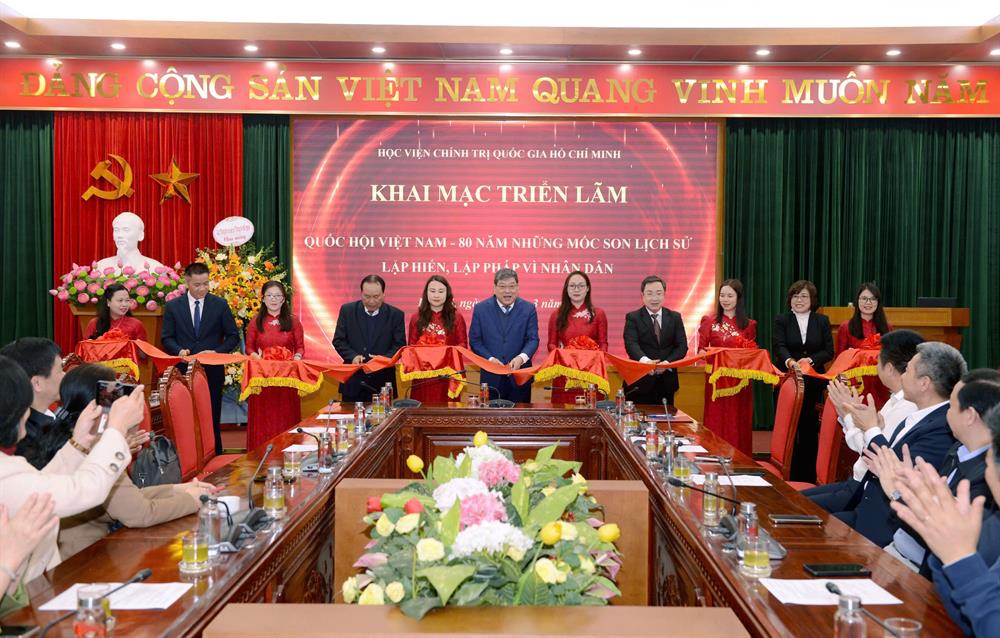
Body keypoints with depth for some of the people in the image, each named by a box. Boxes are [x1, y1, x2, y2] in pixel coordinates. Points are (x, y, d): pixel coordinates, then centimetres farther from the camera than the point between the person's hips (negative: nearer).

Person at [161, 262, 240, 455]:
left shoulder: (220, 305, 2)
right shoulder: (172, 306, 4)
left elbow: (233, 336, 4)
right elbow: (166, 338, 5)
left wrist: (216, 352, -12)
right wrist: (179, 350, -16)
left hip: (212, 372, 0)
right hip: (184, 371, 1)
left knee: (212, 420, 5)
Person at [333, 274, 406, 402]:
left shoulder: (396, 315, -1)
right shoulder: (347, 310, 1)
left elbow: (400, 345, -1)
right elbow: (338, 340, 2)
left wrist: (383, 359, -19)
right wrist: (352, 356, -16)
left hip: (382, 381, -1)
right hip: (352, 381, 1)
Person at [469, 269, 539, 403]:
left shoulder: (528, 309, 1)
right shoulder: (480, 309, 1)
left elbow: (533, 339, -3)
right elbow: (475, 340, 1)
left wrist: (521, 358, -22)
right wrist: (490, 359, -15)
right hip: (491, 377, 0)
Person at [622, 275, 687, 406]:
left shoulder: (675, 317, 10)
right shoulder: (633, 318, 0)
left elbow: (682, 346, 2)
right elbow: (631, 344, -15)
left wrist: (667, 362, -17)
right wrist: (645, 360, -35)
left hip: (666, 382, 3)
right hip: (640, 382, -3)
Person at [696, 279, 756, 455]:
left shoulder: (749, 324, 8)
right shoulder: (709, 321, 4)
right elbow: (701, 350, 1)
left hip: (740, 382, 1)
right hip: (717, 379, -1)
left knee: (738, 424, 3)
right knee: (717, 423, -2)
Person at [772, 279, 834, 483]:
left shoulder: (822, 321, 9)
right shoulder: (781, 320, 3)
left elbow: (829, 351, 4)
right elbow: (779, 347, -12)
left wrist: (810, 360, -15)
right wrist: (790, 361, -32)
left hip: (813, 384, 1)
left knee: (810, 430, 2)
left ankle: (808, 477, 11)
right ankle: (788, 476, 9)